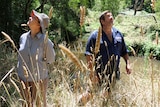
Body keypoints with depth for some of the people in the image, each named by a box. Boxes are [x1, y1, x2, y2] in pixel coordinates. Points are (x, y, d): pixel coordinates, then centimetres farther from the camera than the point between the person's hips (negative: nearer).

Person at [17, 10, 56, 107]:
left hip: (39, 79, -4)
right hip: (24, 79, 4)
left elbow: (51, 59, -5)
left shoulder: (45, 40, -18)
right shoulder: (23, 37, -3)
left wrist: (37, 62, -3)